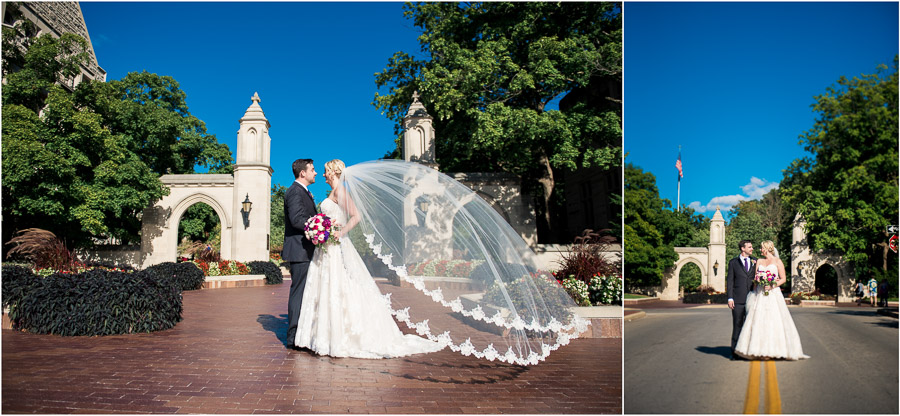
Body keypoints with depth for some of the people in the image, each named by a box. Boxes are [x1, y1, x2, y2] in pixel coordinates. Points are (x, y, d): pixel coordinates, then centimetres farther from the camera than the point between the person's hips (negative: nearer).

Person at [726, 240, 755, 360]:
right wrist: (730, 298, -5)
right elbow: (729, 281, 3)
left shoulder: (755, 261, 12)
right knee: (737, 326, 1)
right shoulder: (733, 262, 6)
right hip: (738, 300, -2)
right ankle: (735, 352, 6)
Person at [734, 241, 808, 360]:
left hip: (773, 293, -4)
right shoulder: (759, 261, 15)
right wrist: (754, 293, 3)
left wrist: (772, 285, -15)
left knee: (774, 320, -7)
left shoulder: (777, 261, 3)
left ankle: (776, 349, -1)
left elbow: (783, 279, -1)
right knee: (758, 321, -3)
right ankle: (760, 351, -1)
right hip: (760, 294, 4)